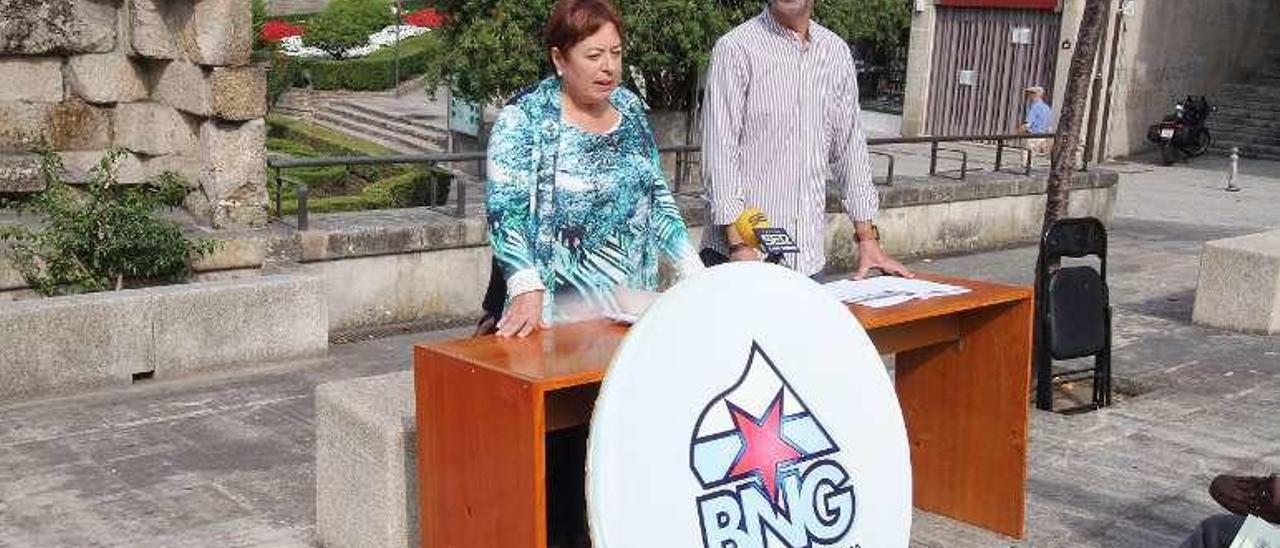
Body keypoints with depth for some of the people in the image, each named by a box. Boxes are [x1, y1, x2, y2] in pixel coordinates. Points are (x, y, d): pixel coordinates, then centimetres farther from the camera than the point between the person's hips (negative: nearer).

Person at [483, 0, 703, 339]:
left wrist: (694, 272, 6)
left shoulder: (630, 108, 7)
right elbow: (505, 211, -17)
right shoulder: (524, 119, -11)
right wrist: (527, 290, -30)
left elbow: (656, 196, 13)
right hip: (562, 312, -5)